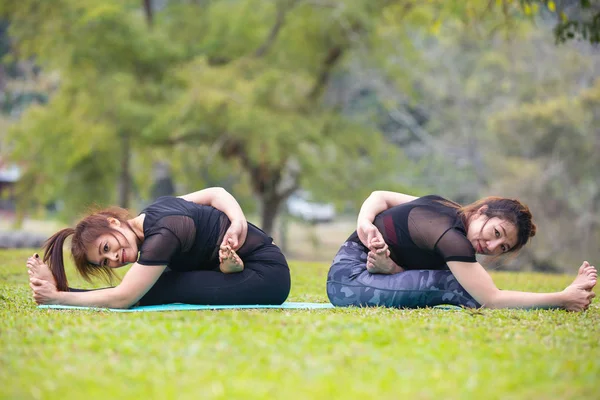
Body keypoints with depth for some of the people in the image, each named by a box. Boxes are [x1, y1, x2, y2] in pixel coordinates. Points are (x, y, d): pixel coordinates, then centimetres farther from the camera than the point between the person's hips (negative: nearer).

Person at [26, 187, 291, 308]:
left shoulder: (162, 235, -25)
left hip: (267, 277, -10)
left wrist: (56, 297, -21)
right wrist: (238, 222, -9)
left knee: (167, 288, -23)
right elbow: (215, 193, 9)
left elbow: (122, 299, -26)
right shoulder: (154, 212, 2)